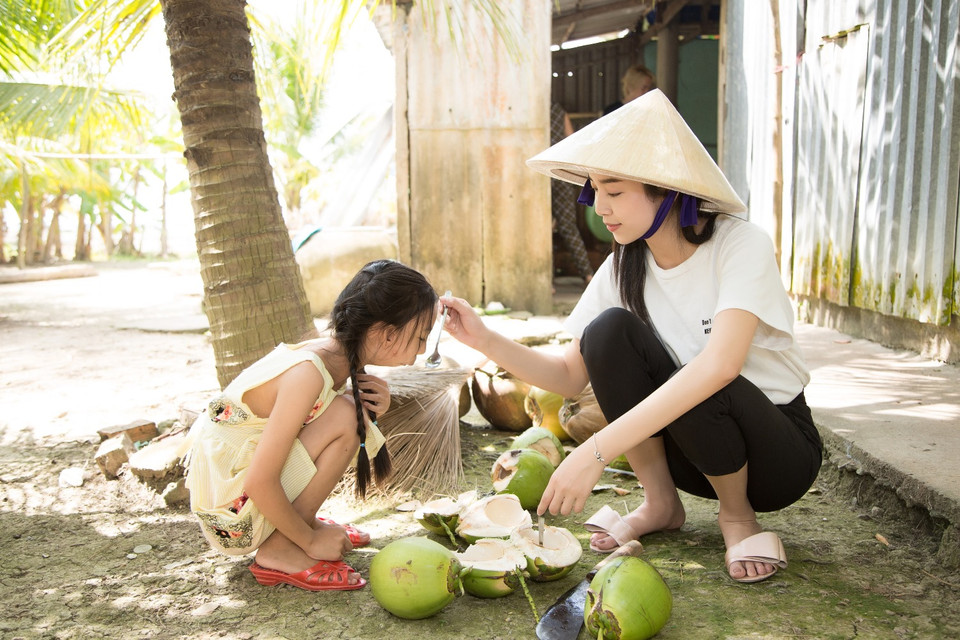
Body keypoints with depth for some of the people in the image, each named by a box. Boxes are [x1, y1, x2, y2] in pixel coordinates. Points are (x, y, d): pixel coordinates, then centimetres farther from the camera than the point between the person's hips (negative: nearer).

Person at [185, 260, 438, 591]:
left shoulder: (332, 354, -2)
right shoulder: (308, 373, -28)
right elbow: (260, 483, -27)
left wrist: (370, 411, -10)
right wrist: (311, 541, -14)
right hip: (228, 503, -9)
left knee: (353, 413, 6)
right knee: (344, 416, -22)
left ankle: (303, 521, 12)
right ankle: (279, 553, -12)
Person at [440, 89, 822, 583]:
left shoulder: (741, 246, -22)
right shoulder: (623, 267, -5)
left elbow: (719, 364, -39)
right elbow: (571, 377, -5)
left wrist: (598, 449, -45)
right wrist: (486, 341, -22)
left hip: (780, 451, -4)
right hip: (690, 447, 4)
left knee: (700, 387, -37)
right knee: (609, 331, -21)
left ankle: (738, 514, -5)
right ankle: (660, 504, -4)